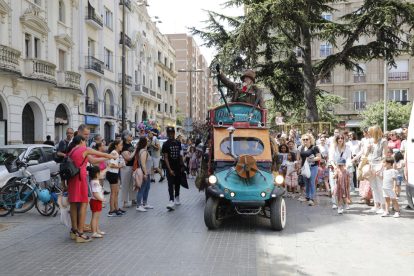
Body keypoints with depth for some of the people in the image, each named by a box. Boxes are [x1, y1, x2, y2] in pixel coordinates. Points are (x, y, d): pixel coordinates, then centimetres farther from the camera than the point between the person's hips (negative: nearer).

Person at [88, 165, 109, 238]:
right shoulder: (95, 183, -23)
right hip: (95, 201, -10)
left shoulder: (96, 180, 7)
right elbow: (95, 194, -29)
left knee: (97, 217, 18)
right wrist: (102, 199, -21)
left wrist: (107, 169, 34)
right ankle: (94, 233, -5)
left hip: (98, 202, 10)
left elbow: (102, 174, 25)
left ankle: (97, 230, 28)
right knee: (95, 217, -7)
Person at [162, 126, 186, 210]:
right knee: (170, 184, -13)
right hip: (170, 168, -5)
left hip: (178, 167, 5)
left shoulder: (178, 143, 9)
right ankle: (171, 201, -20)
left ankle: (177, 198, 33)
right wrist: (170, 170, -19)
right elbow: (166, 158, -11)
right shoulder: (166, 144, -7)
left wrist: (182, 165, 13)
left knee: (178, 183, 15)